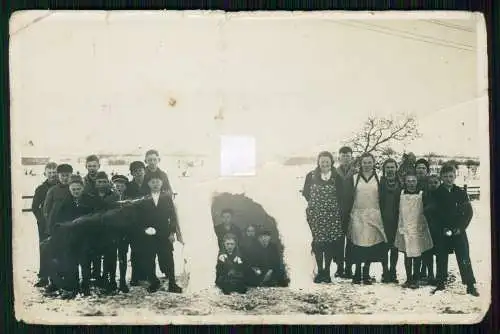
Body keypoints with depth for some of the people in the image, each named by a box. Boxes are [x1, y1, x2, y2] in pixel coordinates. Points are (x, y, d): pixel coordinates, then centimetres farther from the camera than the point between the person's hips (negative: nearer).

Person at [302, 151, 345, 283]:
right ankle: (320, 271, 9)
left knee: (331, 242, -2)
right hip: (315, 214, 0)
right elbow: (306, 193, 7)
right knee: (318, 241, -1)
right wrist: (314, 203, 2)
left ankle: (327, 271, 10)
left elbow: (340, 195, 5)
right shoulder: (311, 176, 5)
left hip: (332, 214, 0)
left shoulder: (336, 177, 4)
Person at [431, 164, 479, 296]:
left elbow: (468, 212, 1)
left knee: (464, 258, -4)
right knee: (441, 259, 6)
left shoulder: (461, 192, 2)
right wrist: (443, 229, -8)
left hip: (459, 231, 0)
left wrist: (460, 228, -8)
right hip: (442, 232, 1)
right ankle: (440, 283, 16)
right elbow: (432, 214, 1)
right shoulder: (436, 194, 2)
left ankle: (470, 285, 1)